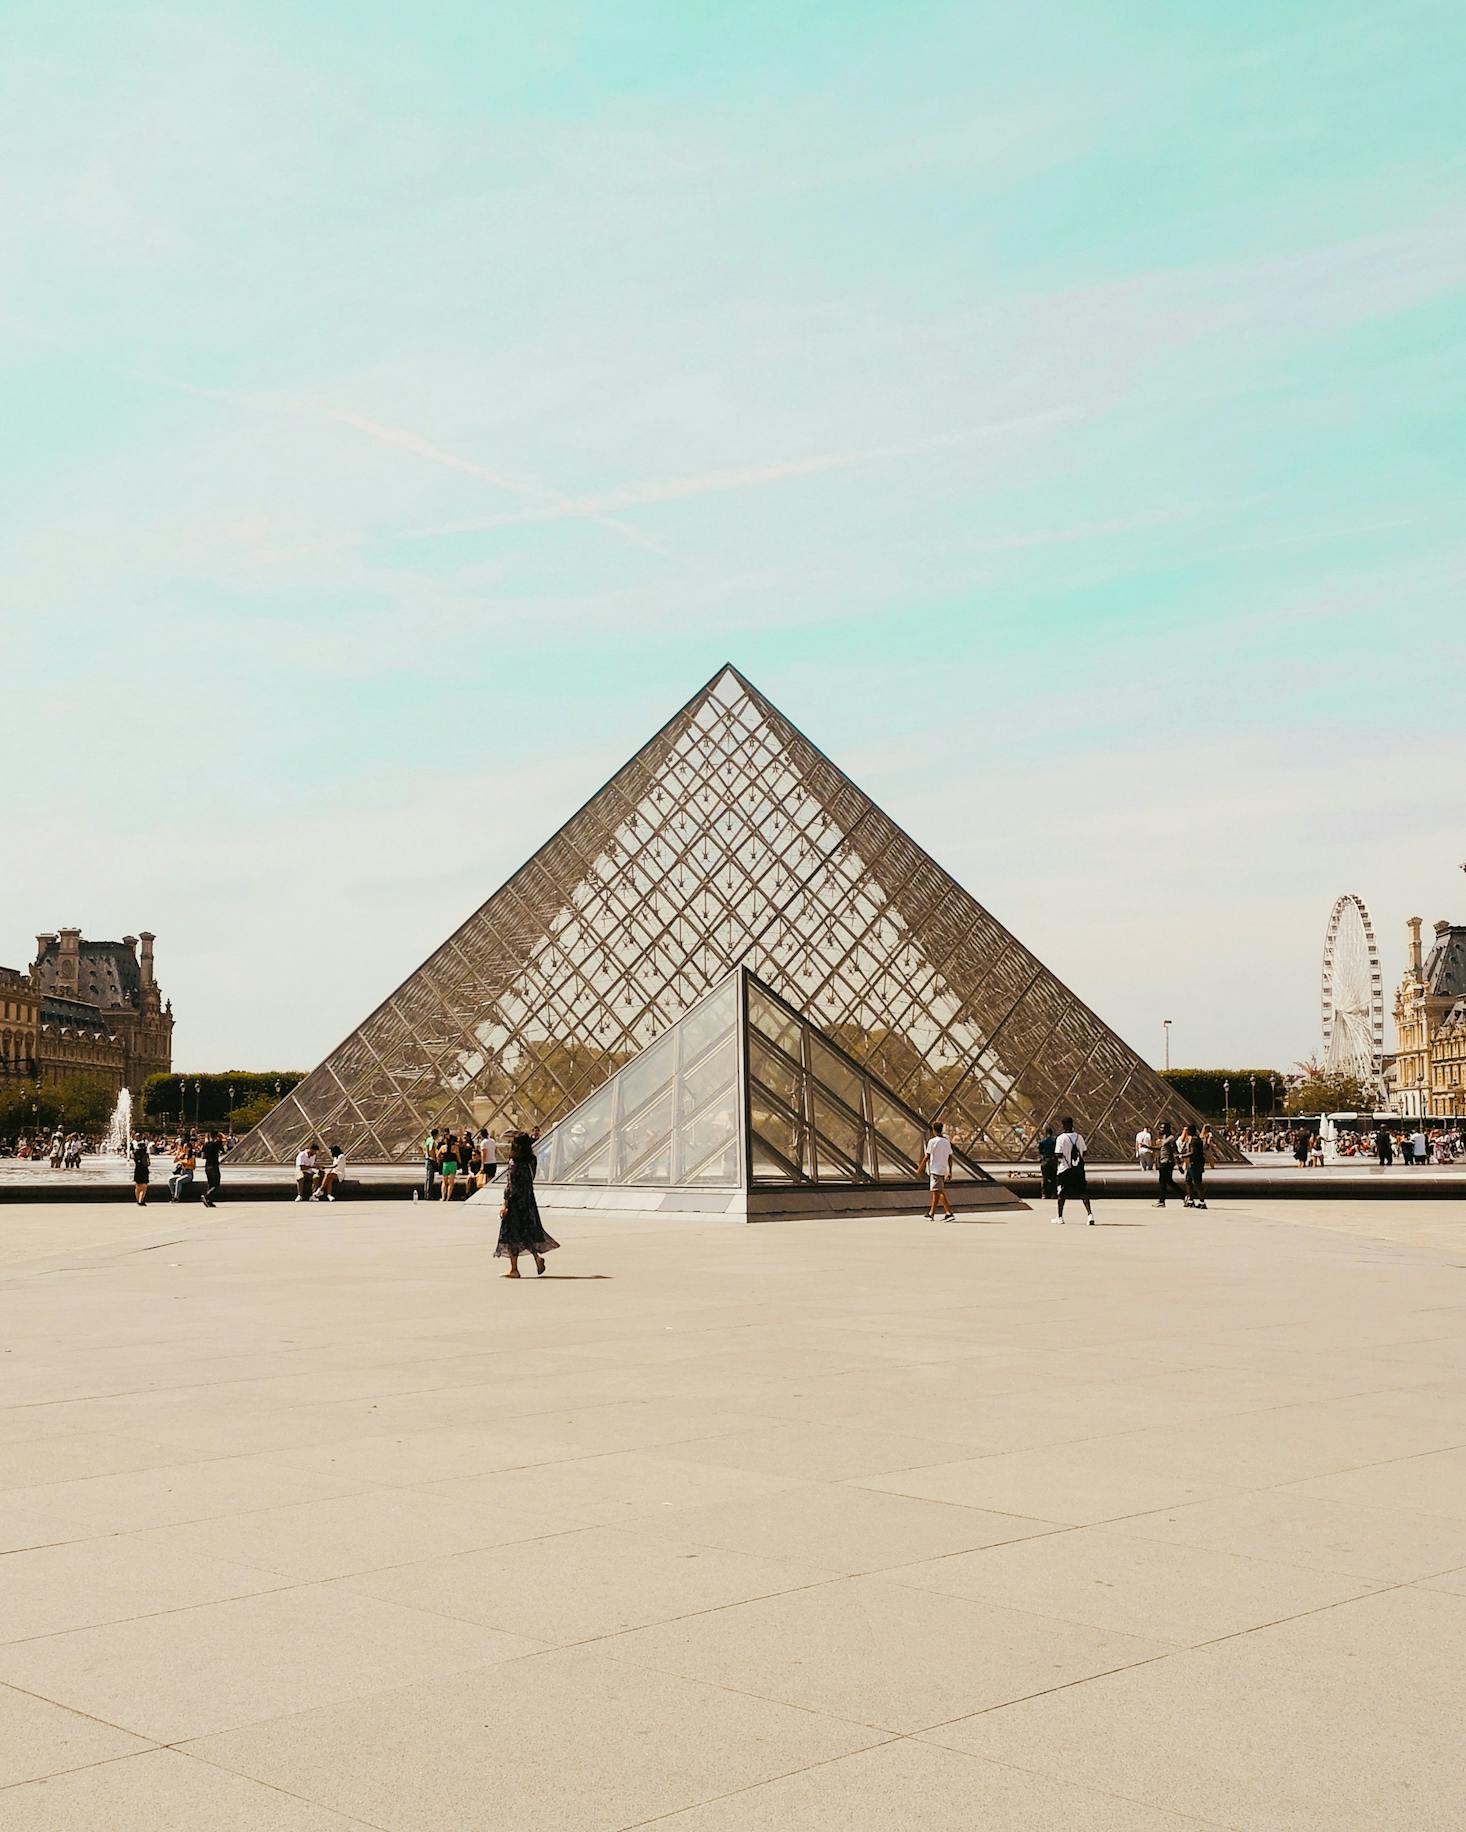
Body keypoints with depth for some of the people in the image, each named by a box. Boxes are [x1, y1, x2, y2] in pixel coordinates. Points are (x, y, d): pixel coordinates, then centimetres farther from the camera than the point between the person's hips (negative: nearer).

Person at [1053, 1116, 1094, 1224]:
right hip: (1079, 1169, 3)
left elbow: (1058, 1155, -15)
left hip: (1065, 1169, -3)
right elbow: (1084, 1153, 9)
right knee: (1083, 1193, 3)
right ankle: (1090, 1214, -13)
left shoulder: (1061, 1138, -11)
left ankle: (1059, 1217, 18)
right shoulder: (1079, 1137, 2)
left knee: (1062, 1193, 11)